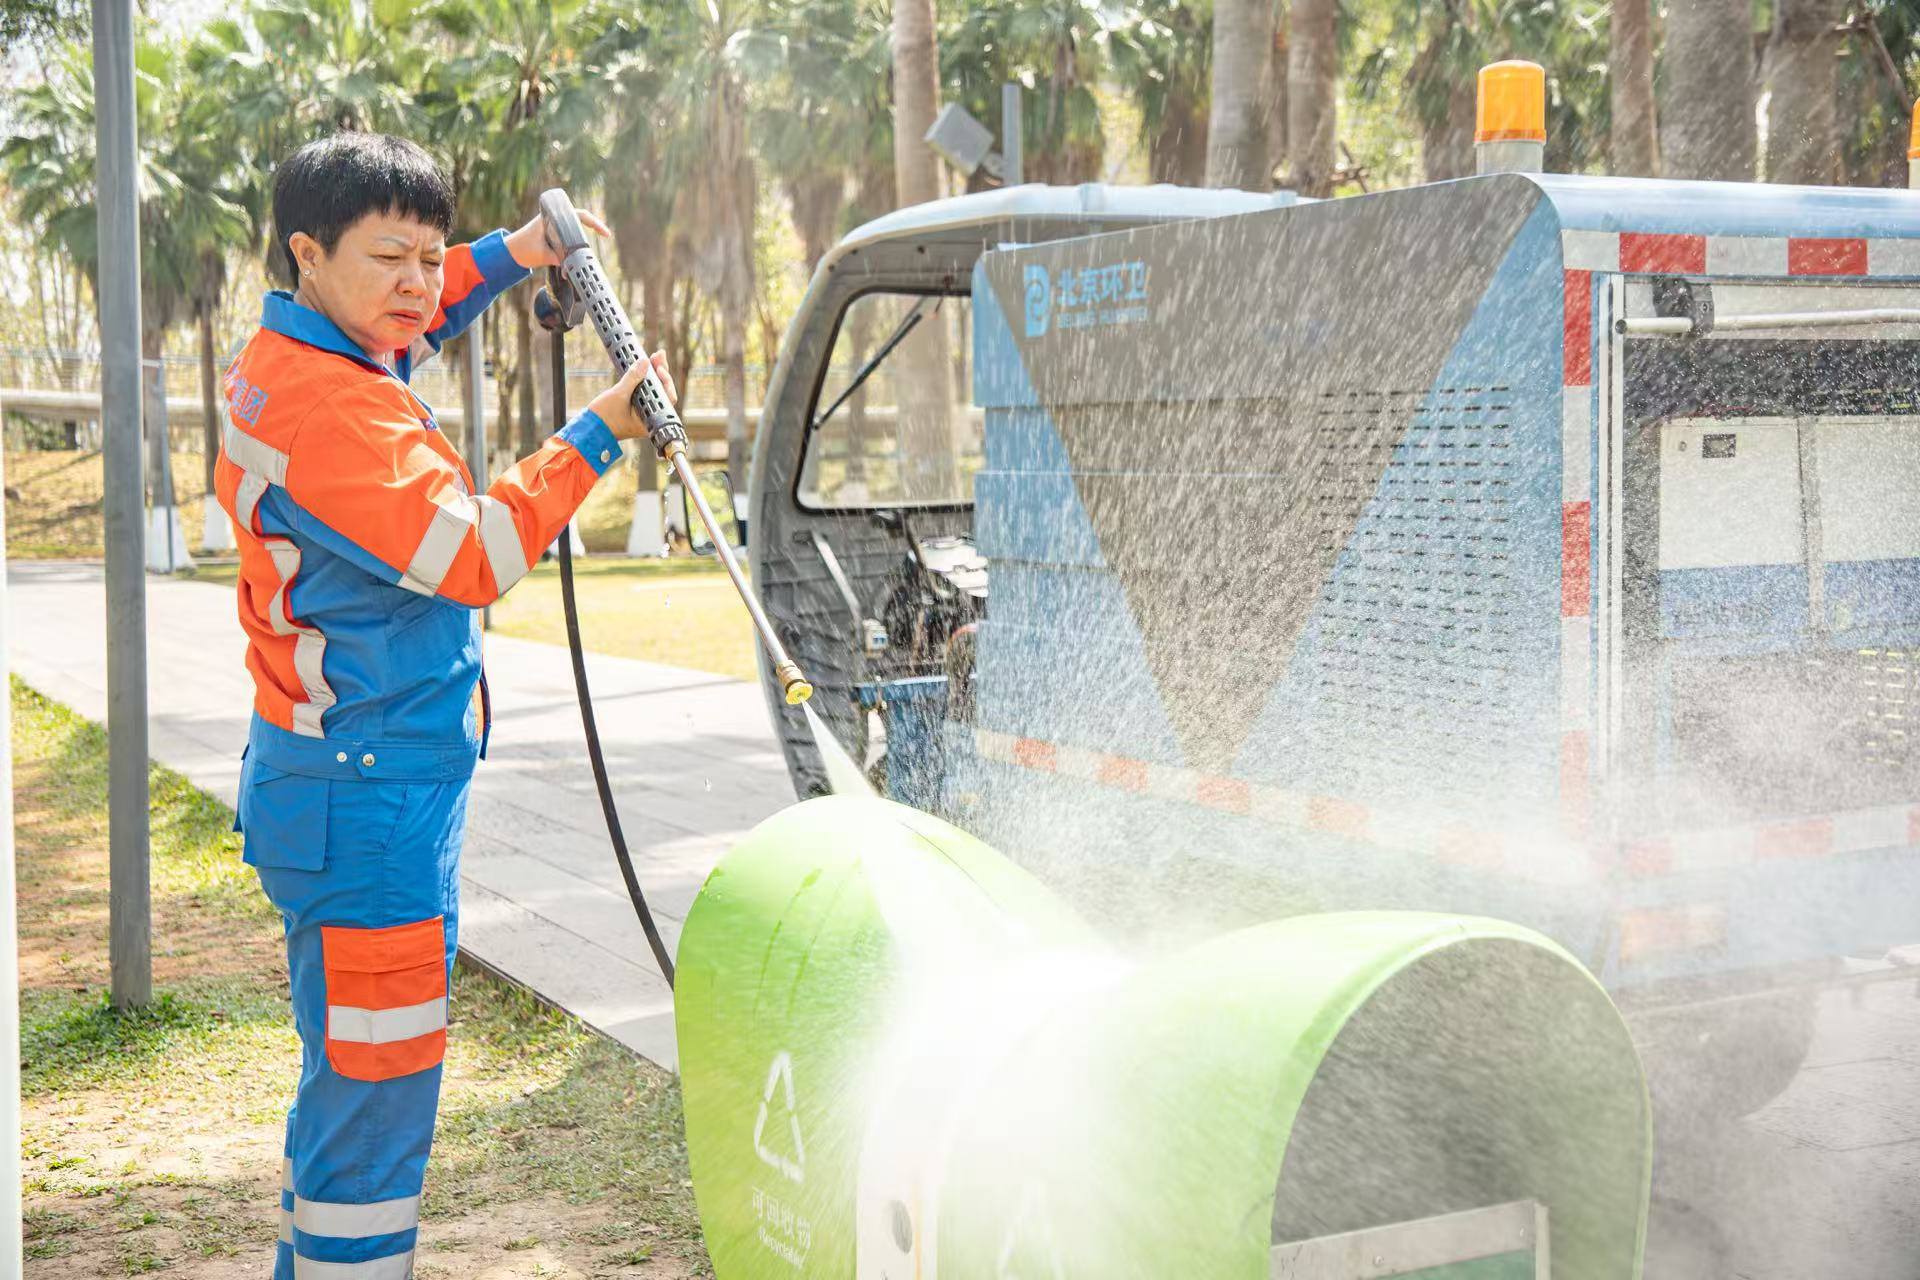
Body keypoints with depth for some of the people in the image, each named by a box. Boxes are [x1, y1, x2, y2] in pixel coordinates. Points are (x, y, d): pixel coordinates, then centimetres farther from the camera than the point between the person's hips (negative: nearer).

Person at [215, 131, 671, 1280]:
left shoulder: (287, 361, 10)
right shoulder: (330, 407, -21)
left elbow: (404, 322, 32)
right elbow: (478, 553, -21)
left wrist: (512, 256, 17)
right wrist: (599, 435, -14)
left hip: (353, 782, 11)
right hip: (369, 799, -11)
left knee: (354, 1076, 21)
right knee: (378, 1086, -5)